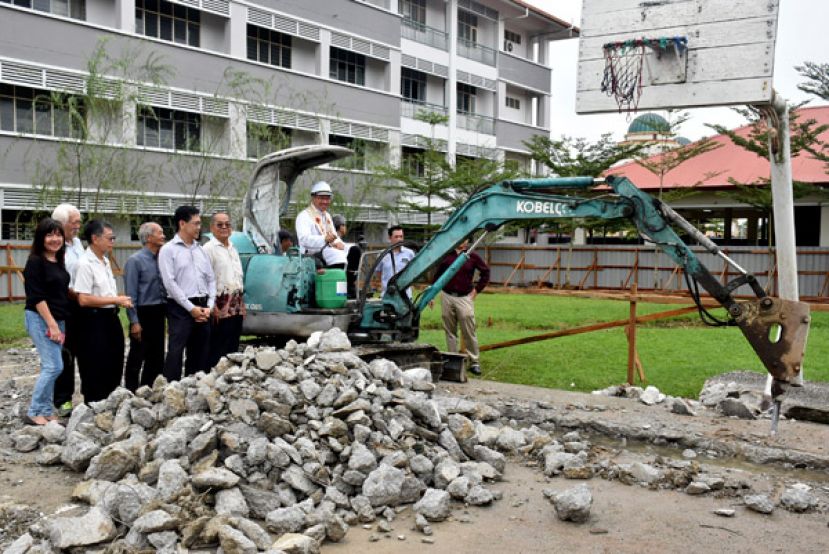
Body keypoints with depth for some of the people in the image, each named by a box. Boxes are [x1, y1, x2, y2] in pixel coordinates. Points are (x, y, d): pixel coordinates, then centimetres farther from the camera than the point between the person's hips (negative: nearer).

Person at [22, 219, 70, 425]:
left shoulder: (58, 262, 13)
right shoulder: (35, 262, -10)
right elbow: (36, 297, -16)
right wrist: (52, 324, -19)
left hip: (58, 320, 8)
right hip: (40, 319, -8)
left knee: (49, 366, 9)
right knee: (54, 366, -11)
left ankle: (46, 412, 15)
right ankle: (34, 413, -1)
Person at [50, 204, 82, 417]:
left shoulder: (77, 243, 13)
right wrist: (78, 296, -13)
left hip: (81, 305, 8)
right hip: (64, 306, -8)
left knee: (82, 350, 12)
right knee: (64, 354, -2)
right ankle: (62, 400, 7)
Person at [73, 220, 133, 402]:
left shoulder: (105, 261, 12)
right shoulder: (85, 264, -15)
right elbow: (84, 300, -21)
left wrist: (120, 300, 6)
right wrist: (116, 300, -17)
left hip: (110, 318, 9)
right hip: (94, 321, -9)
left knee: (114, 366, 15)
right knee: (95, 371, 1)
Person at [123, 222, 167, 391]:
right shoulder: (135, 261, -9)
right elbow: (131, 294, -12)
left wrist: (167, 311, 8)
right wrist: (134, 321, -16)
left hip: (158, 314, 6)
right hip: (143, 313, -6)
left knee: (156, 358, 13)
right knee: (136, 358, 2)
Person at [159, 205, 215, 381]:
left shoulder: (200, 250, 15)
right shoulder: (168, 250, -3)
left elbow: (211, 279, 14)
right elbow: (170, 283, -10)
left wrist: (209, 307, 0)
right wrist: (191, 308, -13)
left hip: (203, 308, 6)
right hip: (180, 308, -6)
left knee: (200, 355, 10)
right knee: (175, 353, -9)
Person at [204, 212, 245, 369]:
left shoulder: (233, 249, 18)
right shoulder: (209, 249, -7)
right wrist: (213, 306, -20)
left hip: (237, 307, 8)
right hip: (221, 307, -8)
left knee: (233, 348, 10)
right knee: (217, 350, -5)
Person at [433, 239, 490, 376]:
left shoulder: (472, 257, 1)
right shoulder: (446, 255, 6)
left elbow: (485, 272, 10)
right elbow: (438, 275, 14)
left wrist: (477, 290, 5)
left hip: (464, 298, -2)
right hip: (447, 297, 2)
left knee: (469, 332, -4)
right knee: (450, 332, 7)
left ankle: (474, 362, 4)